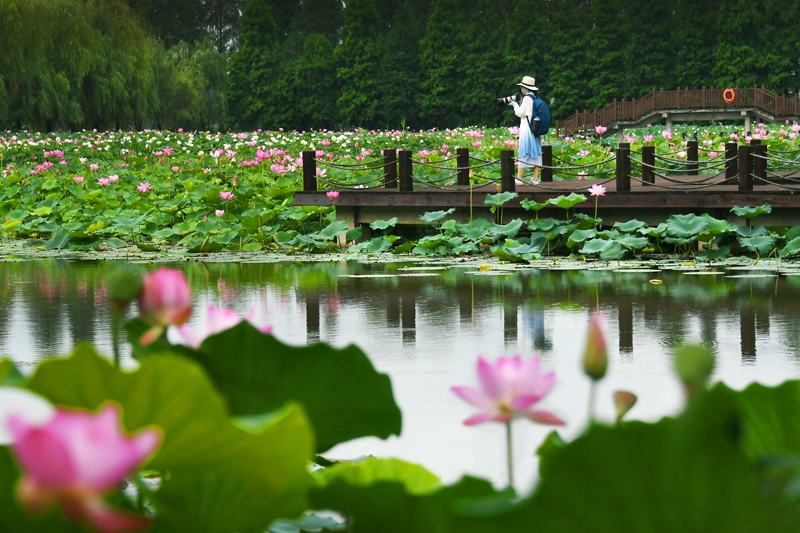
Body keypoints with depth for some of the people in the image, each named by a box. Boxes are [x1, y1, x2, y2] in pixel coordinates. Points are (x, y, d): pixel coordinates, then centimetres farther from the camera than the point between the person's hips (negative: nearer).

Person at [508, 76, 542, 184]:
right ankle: (535, 179, 7)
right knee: (535, 153, 7)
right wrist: (517, 104, 15)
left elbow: (520, 113, -11)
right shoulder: (535, 98, 11)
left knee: (524, 154, -6)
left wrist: (514, 104, 3)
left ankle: (519, 178, -5)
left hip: (527, 130, -8)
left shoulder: (527, 98, -14)